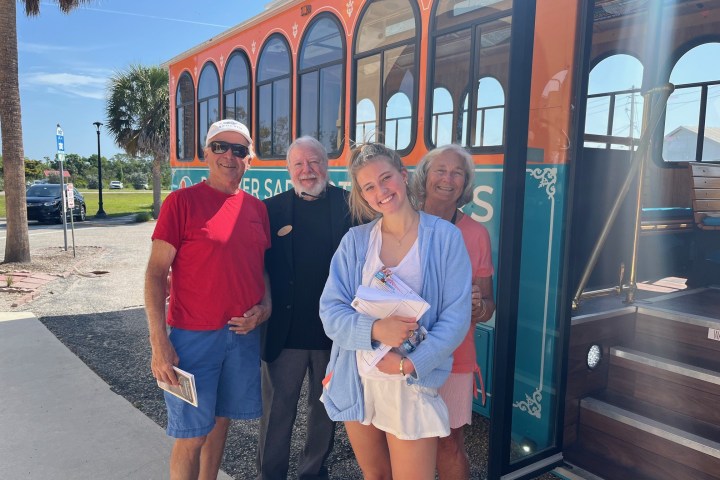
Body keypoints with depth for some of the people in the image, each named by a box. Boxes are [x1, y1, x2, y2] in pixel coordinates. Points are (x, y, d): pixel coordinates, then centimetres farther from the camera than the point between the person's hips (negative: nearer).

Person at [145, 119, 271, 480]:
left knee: (220, 420, 18)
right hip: (194, 336, -5)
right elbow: (156, 273, -9)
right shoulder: (182, 201, -7)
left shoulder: (257, 208, 8)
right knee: (192, 435, 3)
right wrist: (159, 342, -14)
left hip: (244, 334, 5)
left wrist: (264, 307, -3)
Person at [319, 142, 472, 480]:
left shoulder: (445, 237, -6)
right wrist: (375, 328, -23)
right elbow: (330, 311, -5)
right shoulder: (355, 241, 0)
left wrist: (409, 364, -19)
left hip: (413, 384, -2)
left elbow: (456, 317, -9)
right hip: (356, 382, 3)